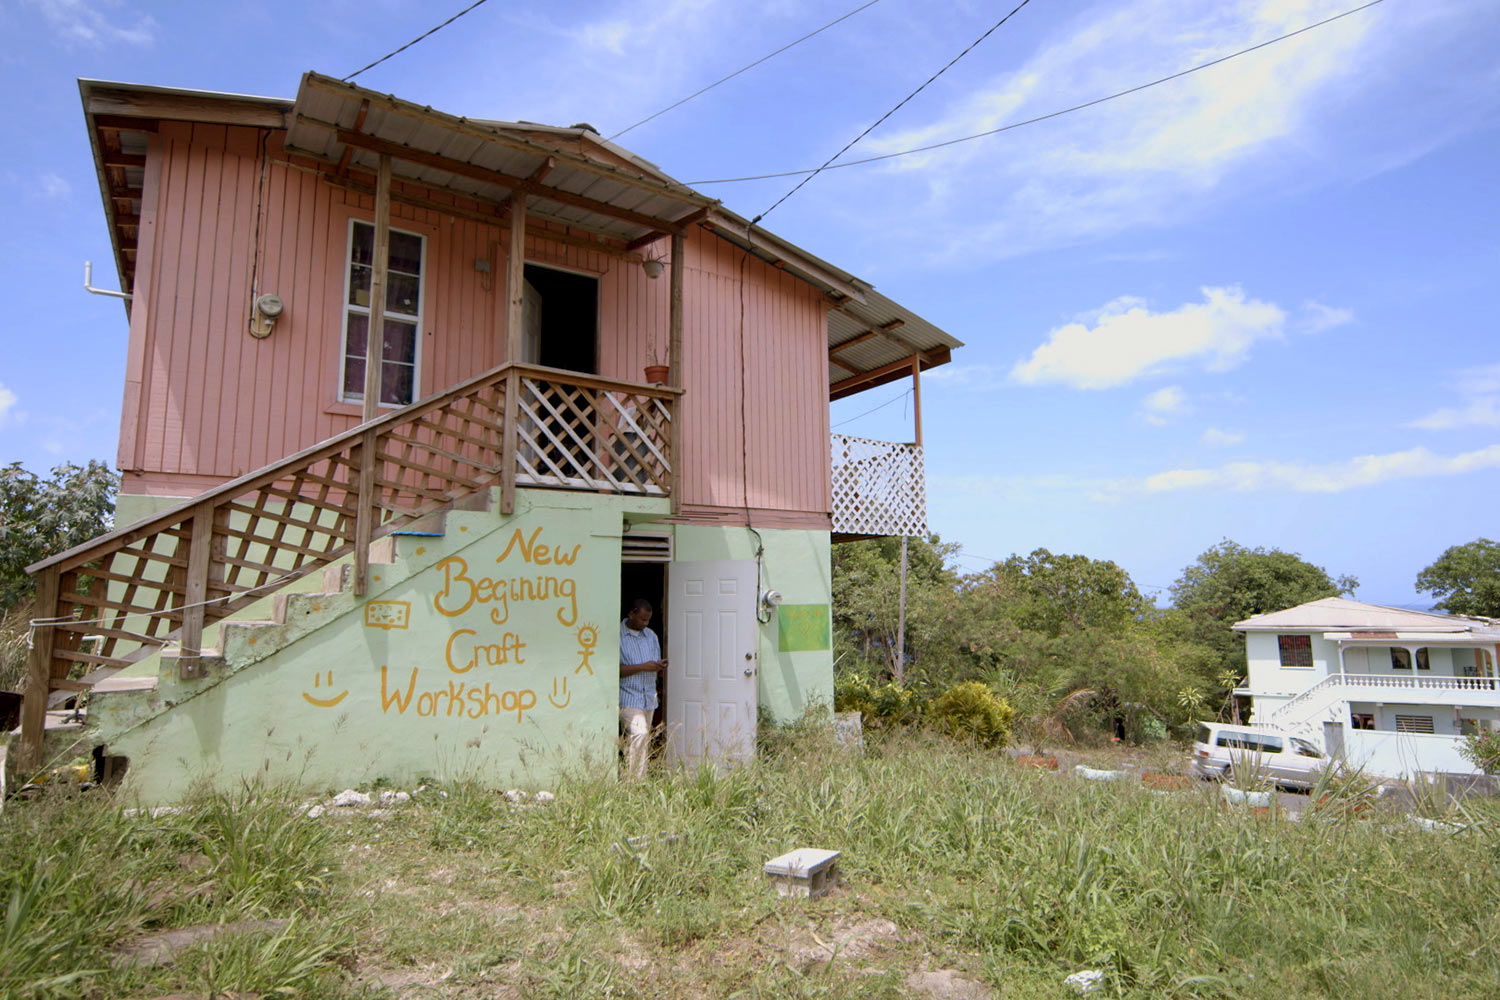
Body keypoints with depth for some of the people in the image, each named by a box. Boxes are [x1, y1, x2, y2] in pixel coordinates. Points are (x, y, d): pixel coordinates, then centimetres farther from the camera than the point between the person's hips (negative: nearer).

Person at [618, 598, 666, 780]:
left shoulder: (651, 635, 15)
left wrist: (660, 666, -4)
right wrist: (642, 667, -18)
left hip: (649, 697, 7)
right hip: (628, 696, -6)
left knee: (644, 738, 7)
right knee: (638, 733, -19)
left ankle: (639, 779, 14)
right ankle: (633, 780, -13)